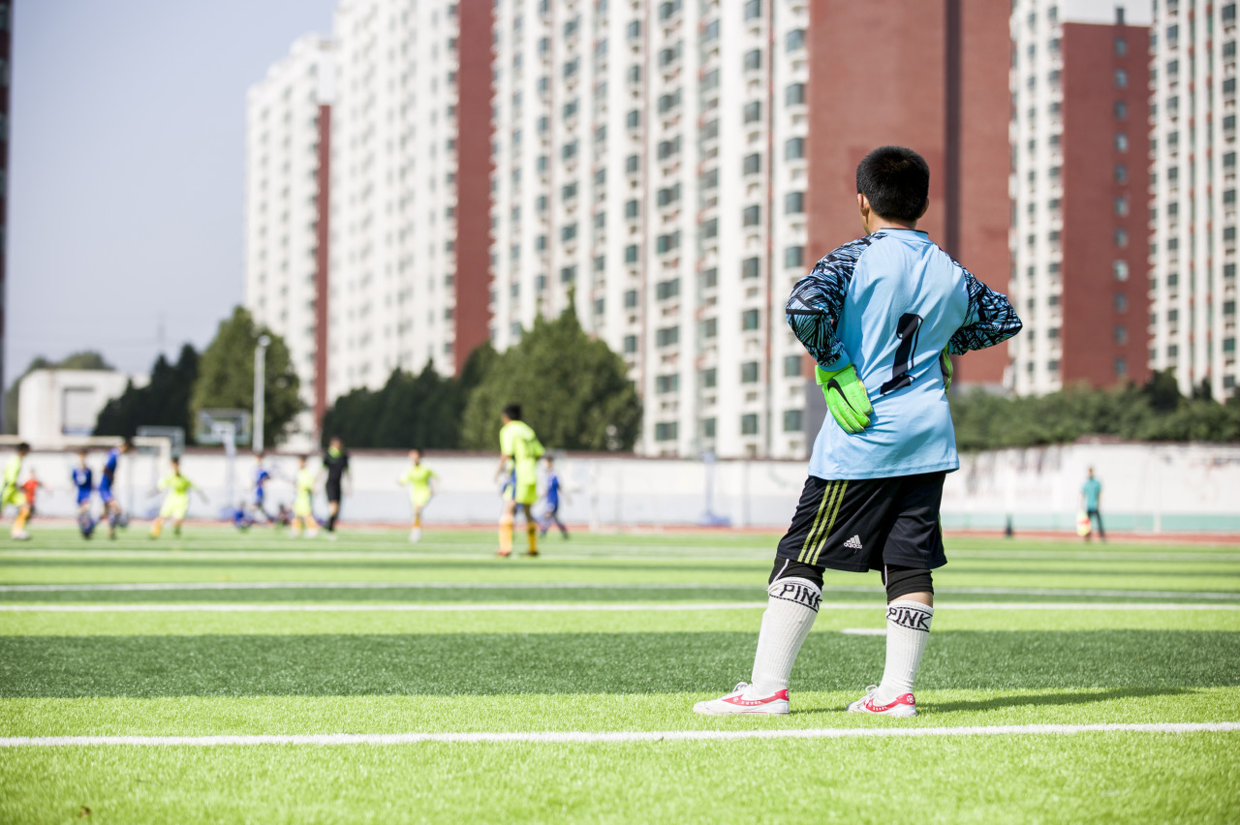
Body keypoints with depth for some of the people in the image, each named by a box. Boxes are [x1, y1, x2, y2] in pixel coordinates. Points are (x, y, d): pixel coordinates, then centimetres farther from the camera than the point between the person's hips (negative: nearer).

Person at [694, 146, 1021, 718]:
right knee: (910, 560, 7)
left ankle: (767, 687, -3)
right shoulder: (951, 274, 8)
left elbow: (805, 306, -24)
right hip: (929, 437, 5)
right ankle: (897, 690, 6)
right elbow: (1004, 320, 22)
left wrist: (833, 362, -11)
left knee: (803, 556, -1)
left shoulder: (856, 259, -7)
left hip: (859, 438, -5)